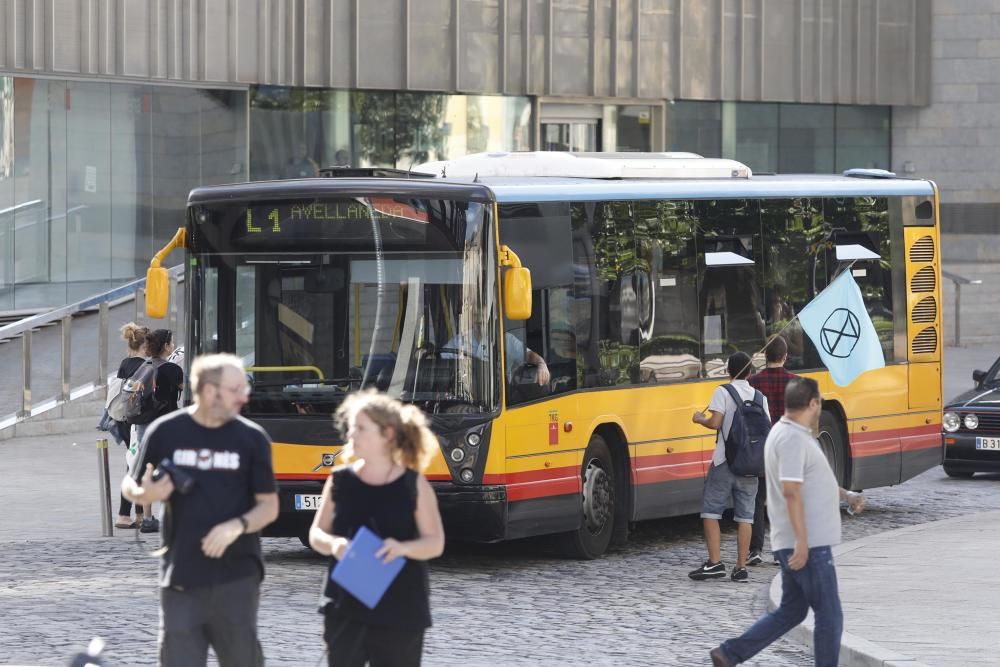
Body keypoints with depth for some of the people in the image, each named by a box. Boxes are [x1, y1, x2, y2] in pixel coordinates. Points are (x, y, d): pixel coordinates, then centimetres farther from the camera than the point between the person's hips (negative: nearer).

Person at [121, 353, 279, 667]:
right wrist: (147, 494, -13)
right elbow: (130, 487, 11)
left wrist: (238, 526, -17)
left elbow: (269, 506, 3)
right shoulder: (166, 432, -1)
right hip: (181, 579, 0)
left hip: (236, 579, 0)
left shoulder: (252, 438, 0)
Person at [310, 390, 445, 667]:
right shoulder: (340, 481, 3)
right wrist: (333, 544, -15)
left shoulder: (414, 485, -4)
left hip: (400, 614, -2)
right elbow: (316, 533, 9)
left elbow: (435, 542, -3)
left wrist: (403, 548, -24)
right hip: (345, 609, 2)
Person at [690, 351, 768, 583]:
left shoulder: (722, 392, -5)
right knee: (745, 515, 6)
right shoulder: (759, 397, 8)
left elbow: (715, 423, -15)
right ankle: (741, 567, 4)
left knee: (711, 511, 2)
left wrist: (700, 419, 5)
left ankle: (715, 562, -8)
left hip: (724, 461, -4)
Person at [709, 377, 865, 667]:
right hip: (808, 544, -10)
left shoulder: (788, 433, 15)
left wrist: (846, 495, 18)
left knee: (791, 611, 16)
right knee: (830, 616, -2)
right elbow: (791, 491, -25)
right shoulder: (793, 439, -18)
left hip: (798, 544, 10)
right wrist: (802, 542, -27)